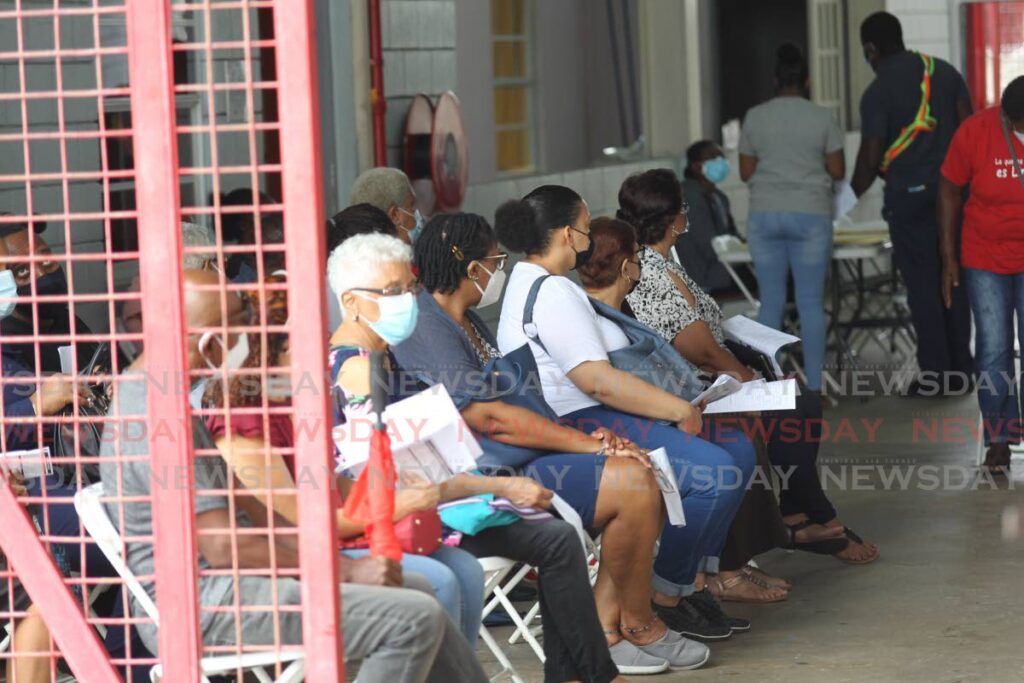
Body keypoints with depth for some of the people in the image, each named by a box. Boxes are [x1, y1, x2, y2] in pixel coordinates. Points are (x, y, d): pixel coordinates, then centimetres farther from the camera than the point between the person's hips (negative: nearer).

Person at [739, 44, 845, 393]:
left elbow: (746, 172, 6)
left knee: (771, 301, 5)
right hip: (810, 216, -2)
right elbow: (837, 171, 1)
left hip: (765, 216, 2)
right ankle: (814, 385, 2)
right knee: (811, 302, 2)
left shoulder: (755, 117, 2)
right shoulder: (822, 117, -3)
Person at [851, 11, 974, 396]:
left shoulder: (878, 92, -9)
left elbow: (871, 156, -9)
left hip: (909, 193, -5)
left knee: (922, 284, 0)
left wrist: (851, 196, 6)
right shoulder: (944, 71, 7)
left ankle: (932, 374, -1)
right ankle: (960, 373, 11)